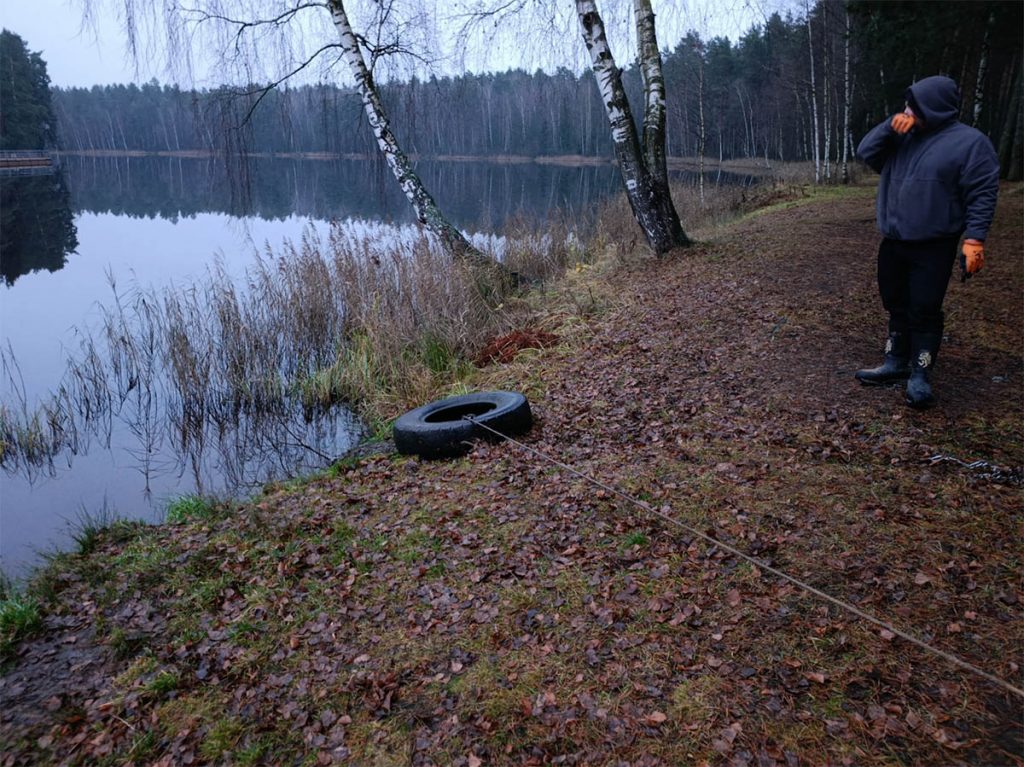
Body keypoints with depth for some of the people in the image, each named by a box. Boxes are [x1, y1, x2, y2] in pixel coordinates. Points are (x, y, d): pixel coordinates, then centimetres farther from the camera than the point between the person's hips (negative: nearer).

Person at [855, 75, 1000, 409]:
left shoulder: (969, 142, -9)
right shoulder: (902, 138, 10)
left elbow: (982, 195, -11)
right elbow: (865, 152, 6)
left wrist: (974, 238, -20)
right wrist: (890, 126, -9)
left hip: (932, 247, -6)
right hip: (893, 243, 7)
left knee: (924, 311, -5)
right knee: (897, 306, 13)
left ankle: (920, 375, 4)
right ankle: (896, 364, 25)